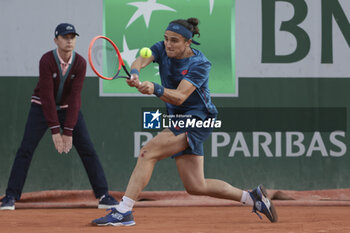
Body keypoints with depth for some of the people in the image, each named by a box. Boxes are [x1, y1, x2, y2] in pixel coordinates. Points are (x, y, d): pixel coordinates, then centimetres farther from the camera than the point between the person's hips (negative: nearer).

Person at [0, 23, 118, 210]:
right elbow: (47, 96, -24)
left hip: (69, 109, 2)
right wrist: (55, 130, -28)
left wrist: (68, 131, -23)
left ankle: (103, 196, -1)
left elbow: (75, 97, -17)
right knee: (25, 149, -11)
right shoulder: (47, 60, -21)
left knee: (88, 150, -6)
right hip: (42, 107, -2)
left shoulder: (80, 63, -14)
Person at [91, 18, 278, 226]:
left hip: (196, 120, -8)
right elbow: (140, 61, -19)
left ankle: (123, 211, -20)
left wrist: (155, 89, -48)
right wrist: (134, 73, -42)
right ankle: (252, 197, 19)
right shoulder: (162, 49, 0)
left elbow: (180, 97, -29)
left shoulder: (200, 64, -17)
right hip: (179, 120, 8)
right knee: (196, 186, 7)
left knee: (148, 152, -20)